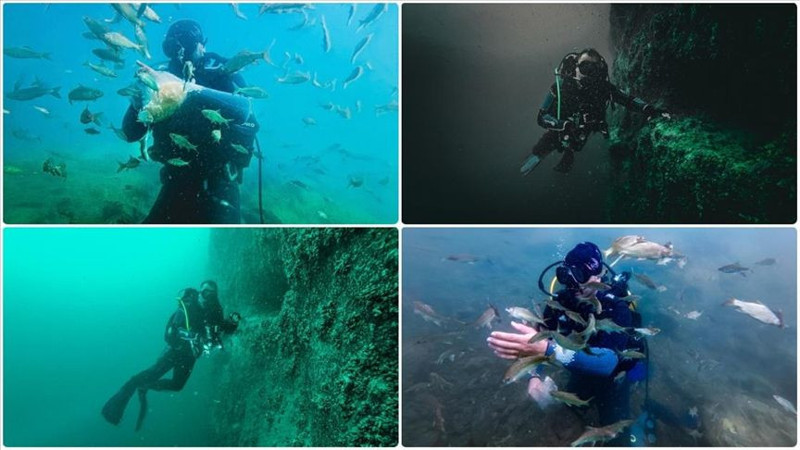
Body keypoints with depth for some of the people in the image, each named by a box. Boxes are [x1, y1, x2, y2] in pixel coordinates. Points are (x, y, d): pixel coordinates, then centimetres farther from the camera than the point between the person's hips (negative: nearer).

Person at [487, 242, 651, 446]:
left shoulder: (617, 308, -33)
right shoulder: (560, 300, -21)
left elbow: (609, 361, -49)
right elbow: (538, 341, -11)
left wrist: (547, 349, -62)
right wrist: (535, 376, -31)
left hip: (612, 377, -4)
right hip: (580, 374, 4)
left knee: (615, 439, -6)